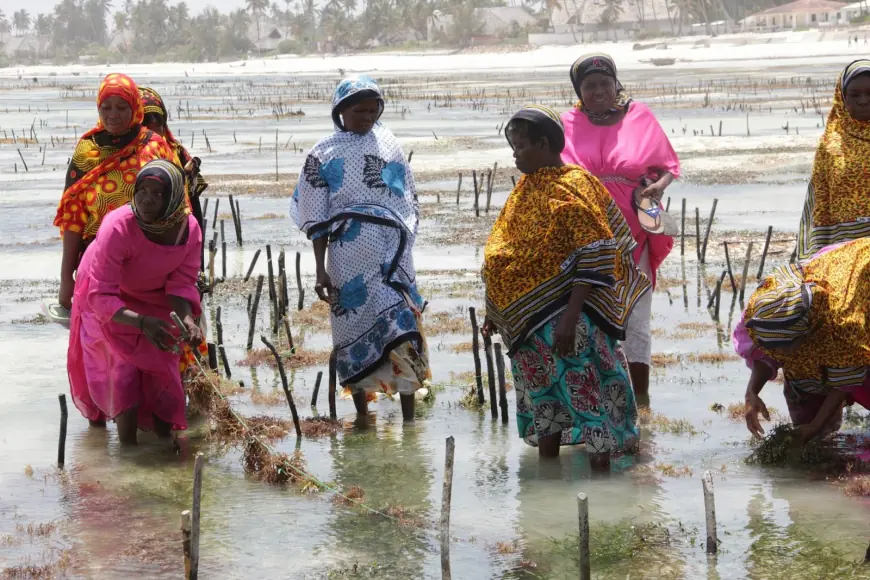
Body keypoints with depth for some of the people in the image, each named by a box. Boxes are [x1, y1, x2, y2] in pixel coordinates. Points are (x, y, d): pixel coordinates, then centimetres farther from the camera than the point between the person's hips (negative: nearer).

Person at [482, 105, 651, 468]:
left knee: (585, 394, -6)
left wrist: (569, 316, -25)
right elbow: (509, 255, 19)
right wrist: (497, 311, 16)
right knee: (544, 396, 14)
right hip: (532, 321, 8)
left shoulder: (572, 187, -12)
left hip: (569, 319, -8)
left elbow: (595, 256, -19)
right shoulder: (527, 189, 13)